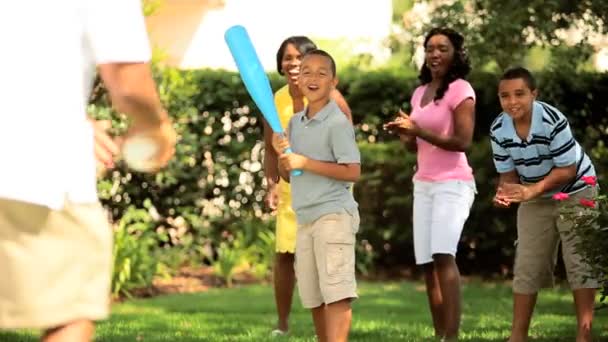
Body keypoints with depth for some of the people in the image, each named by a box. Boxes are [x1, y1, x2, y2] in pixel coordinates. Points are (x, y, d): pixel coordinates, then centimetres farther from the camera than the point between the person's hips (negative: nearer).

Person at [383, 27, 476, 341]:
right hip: (423, 184, 7)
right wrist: (402, 133, 1)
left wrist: (418, 130, -18)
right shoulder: (419, 93, 15)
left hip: (452, 183, -7)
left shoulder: (460, 90, -8)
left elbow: (462, 142, -16)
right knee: (427, 263, 1)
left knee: (443, 255, -22)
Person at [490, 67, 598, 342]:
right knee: (527, 265, 4)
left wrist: (532, 190, -35)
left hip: (575, 192, -5)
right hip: (535, 199, 5)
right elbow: (508, 173, -5)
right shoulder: (498, 130, -14)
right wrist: (505, 192, -29)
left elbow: (568, 169, -25)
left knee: (579, 260, -8)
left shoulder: (553, 122, -30)